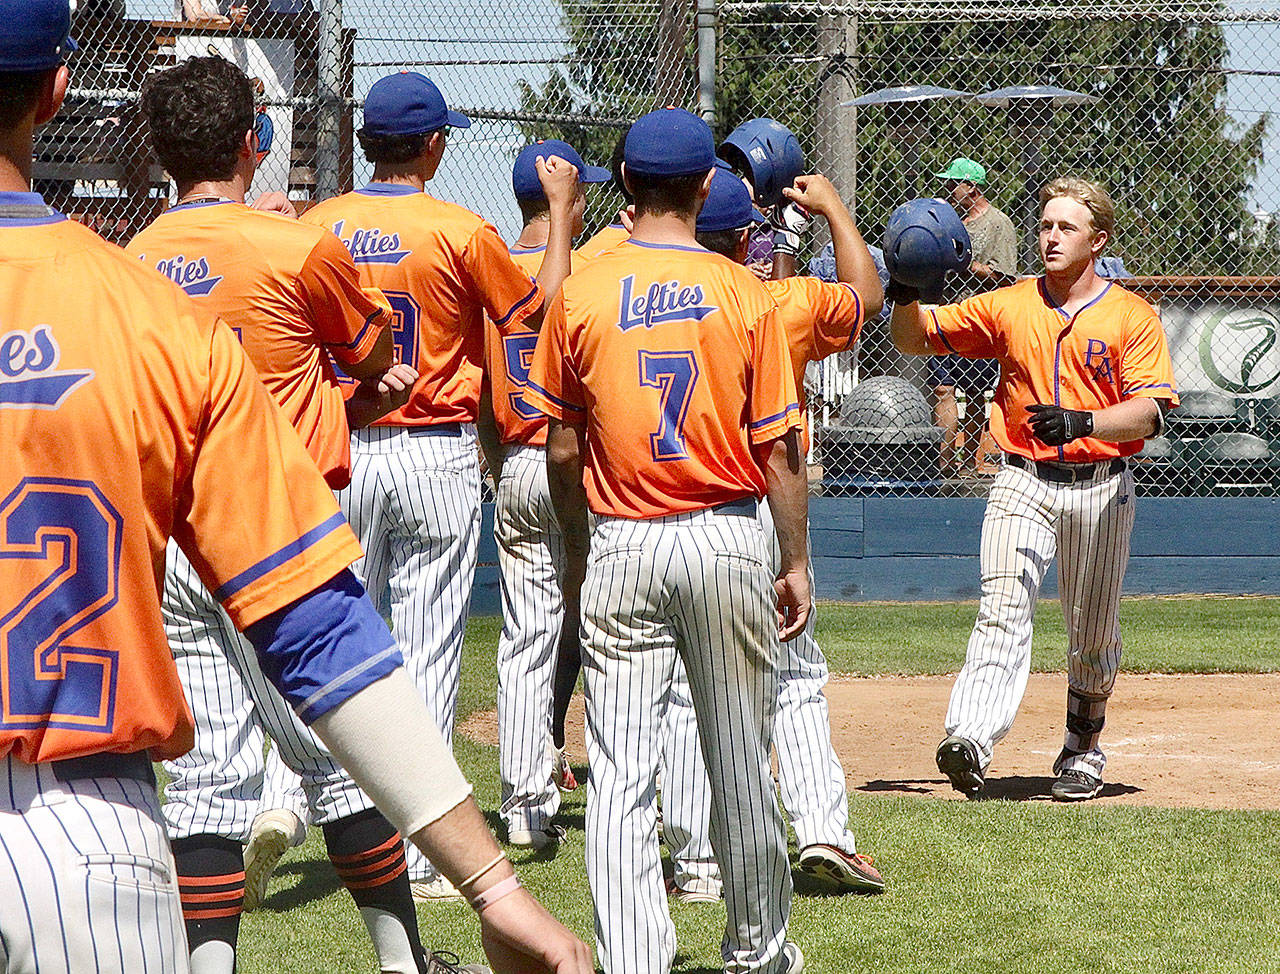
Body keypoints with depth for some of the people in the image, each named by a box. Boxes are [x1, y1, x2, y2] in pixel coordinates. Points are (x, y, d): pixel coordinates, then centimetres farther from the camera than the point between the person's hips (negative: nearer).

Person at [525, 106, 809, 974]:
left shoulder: (579, 295, -2)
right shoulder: (744, 295, -4)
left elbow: (563, 451, 3)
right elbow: (779, 450, -3)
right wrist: (797, 563, 6)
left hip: (620, 545, 0)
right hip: (728, 541, 0)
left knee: (621, 773, -1)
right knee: (741, 761, 14)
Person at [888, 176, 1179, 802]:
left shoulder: (1132, 317, -1)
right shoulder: (1008, 306, 7)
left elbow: (1149, 411, -11)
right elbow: (915, 339, 10)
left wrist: (1082, 422, -29)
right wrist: (905, 295, -12)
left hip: (1101, 489, 0)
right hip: (1023, 482, 0)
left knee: (1094, 634, 10)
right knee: (1002, 610, -20)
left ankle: (1082, 751, 31)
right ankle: (970, 740, -37)